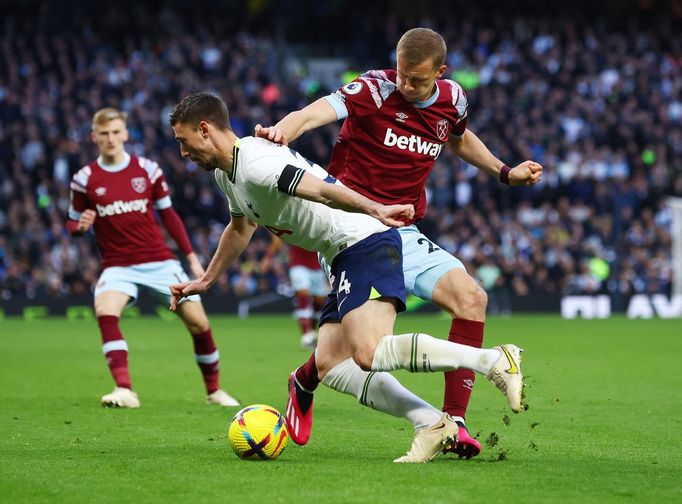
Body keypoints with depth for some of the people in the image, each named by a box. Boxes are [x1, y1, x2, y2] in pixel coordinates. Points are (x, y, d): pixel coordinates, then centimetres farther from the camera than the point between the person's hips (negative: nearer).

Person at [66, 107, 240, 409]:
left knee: (198, 323, -3)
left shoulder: (147, 169, 3)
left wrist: (192, 257, 8)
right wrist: (81, 226, -18)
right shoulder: (85, 179, 0)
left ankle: (214, 390, 20)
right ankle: (124, 390, -34)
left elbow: (168, 215, 11)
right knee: (105, 313, -31)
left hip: (159, 262, 1)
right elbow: (73, 224, 7)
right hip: (118, 266, -1)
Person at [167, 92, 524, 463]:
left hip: (366, 243, -11)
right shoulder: (226, 173, 17)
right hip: (345, 258, 11)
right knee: (331, 368, 4)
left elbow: (322, 190, -31)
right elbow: (241, 228, 37)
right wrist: (205, 281, 43)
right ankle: (435, 425, -4)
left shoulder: (255, 163, -16)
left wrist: (373, 210, -46)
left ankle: (494, 360, -25)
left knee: (369, 354, -28)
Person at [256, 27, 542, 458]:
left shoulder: (452, 100, 5)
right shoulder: (375, 89, -13)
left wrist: (505, 172, 20)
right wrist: (280, 131, -51)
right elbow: (313, 113, -30)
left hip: (404, 233, 5)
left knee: (471, 296, -20)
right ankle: (304, 384, 26)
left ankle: (453, 422, -13)